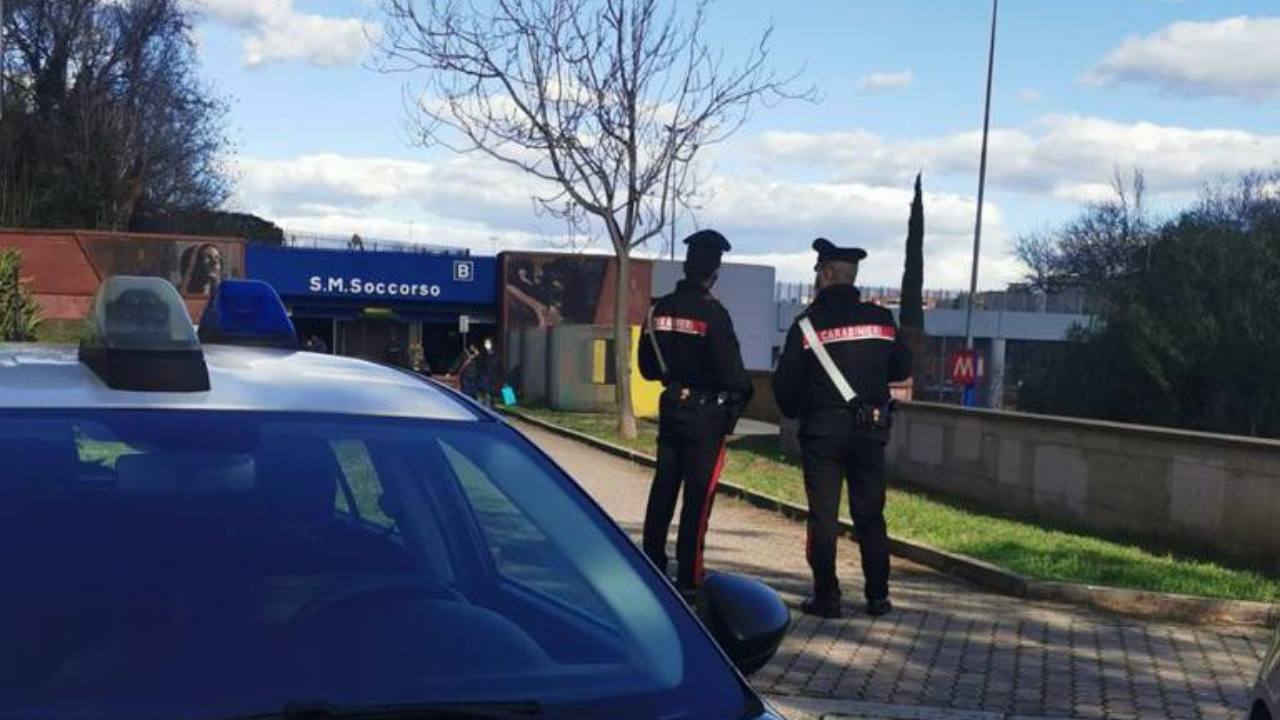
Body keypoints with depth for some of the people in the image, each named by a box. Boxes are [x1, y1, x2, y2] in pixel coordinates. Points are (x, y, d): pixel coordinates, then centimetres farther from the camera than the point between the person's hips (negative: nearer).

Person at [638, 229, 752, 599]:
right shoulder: (712, 313, -17)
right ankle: (688, 579, 1)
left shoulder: (659, 310, 2)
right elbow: (730, 371, -17)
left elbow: (647, 367, 11)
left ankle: (652, 566, 24)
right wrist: (741, 393, 2)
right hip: (706, 415, -6)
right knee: (698, 497, -1)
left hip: (670, 409, 6)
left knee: (663, 490, 15)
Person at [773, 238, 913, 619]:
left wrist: (794, 411, 15)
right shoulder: (881, 319, 1)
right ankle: (878, 596, 12)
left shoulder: (808, 323, -8)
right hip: (870, 430, 3)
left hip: (822, 430, -3)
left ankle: (827, 597, 4)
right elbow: (902, 368, 10)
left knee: (823, 516, 3)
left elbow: (785, 383, -5)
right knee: (870, 515, 10)